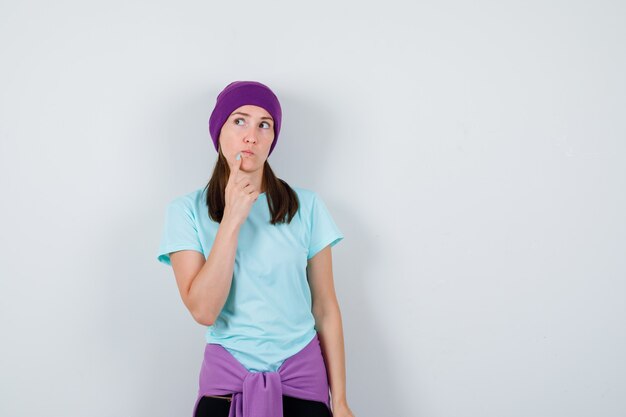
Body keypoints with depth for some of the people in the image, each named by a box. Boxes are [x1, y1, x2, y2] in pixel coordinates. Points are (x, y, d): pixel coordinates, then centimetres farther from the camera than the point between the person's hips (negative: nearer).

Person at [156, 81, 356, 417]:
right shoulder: (186, 211, -6)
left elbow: (326, 310, 0)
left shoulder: (306, 206, -4)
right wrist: (232, 218, -21)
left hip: (302, 376, 1)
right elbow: (203, 311, -17)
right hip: (226, 378, -1)